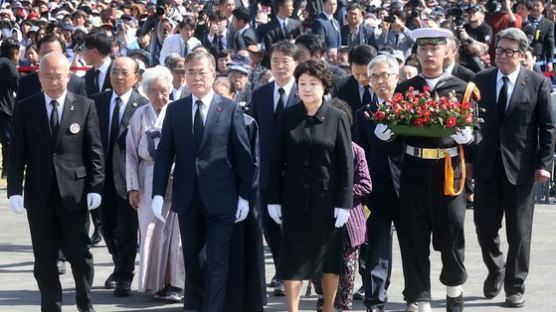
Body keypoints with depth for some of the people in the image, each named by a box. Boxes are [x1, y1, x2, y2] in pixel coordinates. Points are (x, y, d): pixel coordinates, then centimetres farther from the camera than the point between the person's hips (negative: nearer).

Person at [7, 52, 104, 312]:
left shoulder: (85, 107, 1)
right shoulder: (26, 109, 3)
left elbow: (95, 151, 1)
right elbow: (16, 154, 2)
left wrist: (95, 188, -5)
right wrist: (15, 190, -7)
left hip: (74, 192, -1)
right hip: (39, 193, 1)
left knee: (79, 253, 5)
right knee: (44, 259, 6)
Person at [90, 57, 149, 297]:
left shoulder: (143, 105, -8)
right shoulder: (97, 102, 5)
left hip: (128, 175, -4)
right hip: (103, 174, 4)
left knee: (126, 230, 2)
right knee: (108, 227, 15)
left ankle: (125, 279, 15)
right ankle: (120, 267, 37)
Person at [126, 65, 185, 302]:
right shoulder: (140, 115, 4)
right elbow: (131, 153, 6)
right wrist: (132, 187, 1)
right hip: (149, 180, 2)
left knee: (174, 229, -2)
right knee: (151, 230, 4)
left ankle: (175, 283, 4)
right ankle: (155, 281, 14)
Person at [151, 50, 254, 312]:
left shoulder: (230, 109, -2)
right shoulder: (174, 110, 6)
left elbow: (244, 156, -1)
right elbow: (164, 154, 5)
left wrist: (244, 196, -4)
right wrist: (158, 193, -3)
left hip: (220, 198, -3)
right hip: (187, 198, 3)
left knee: (217, 262, -4)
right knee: (191, 260, 13)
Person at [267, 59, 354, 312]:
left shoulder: (337, 118, -4)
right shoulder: (287, 117, 1)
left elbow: (346, 163, -5)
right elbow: (277, 160, 3)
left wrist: (344, 202, -9)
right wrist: (273, 199, -1)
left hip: (327, 200, -1)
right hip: (294, 199, 1)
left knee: (329, 256, 9)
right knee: (293, 258, 1)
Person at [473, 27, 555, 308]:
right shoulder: (481, 81, 4)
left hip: (520, 166, -2)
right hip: (487, 165, 2)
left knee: (519, 231, 3)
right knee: (485, 227, 5)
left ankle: (515, 287, 16)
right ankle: (496, 270, 32)